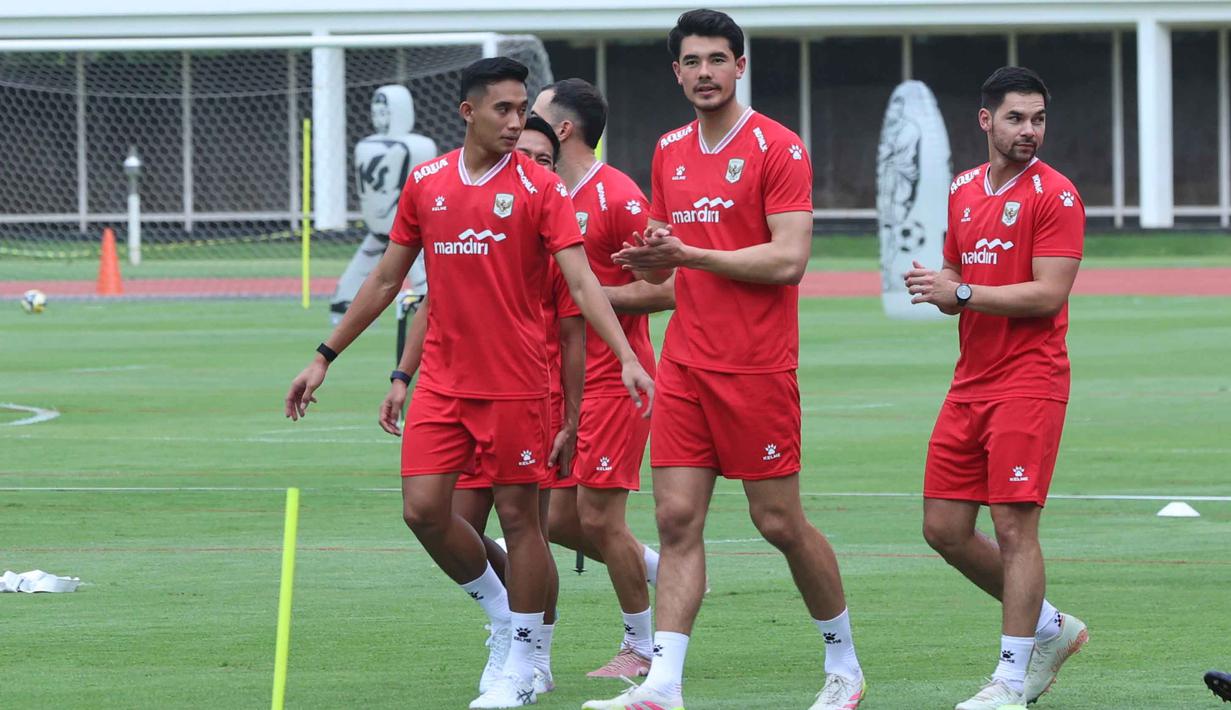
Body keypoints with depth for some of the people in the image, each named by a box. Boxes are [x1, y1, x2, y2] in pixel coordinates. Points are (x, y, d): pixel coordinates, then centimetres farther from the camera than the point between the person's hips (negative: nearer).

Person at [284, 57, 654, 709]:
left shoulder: (539, 187, -5)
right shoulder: (425, 184, 6)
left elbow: (581, 281, -12)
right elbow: (386, 279, 15)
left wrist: (626, 356, -25)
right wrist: (325, 358, 15)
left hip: (514, 381, -4)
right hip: (442, 379, 4)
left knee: (518, 515, 0)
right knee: (423, 509, -4)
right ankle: (500, 613, 21)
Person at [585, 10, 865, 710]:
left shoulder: (778, 149, -8)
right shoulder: (670, 152, 13)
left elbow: (789, 260, -15)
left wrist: (688, 253, -17)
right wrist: (651, 256, -4)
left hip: (757, 367, -6)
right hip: (685, 363, 6)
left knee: (780, 521, 1)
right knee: (677, 518, -3)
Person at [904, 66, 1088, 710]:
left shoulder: (1053, 194, -8)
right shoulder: (963, 191, 14)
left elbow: (1048, 295, -15)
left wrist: (961, 292, -18)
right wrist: (934, 285, -1)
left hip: (1029, 380, -7)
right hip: (970, 383, 8)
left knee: (1014, 527, -9)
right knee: (944, 529, 6)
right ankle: (1050, 627, 23)